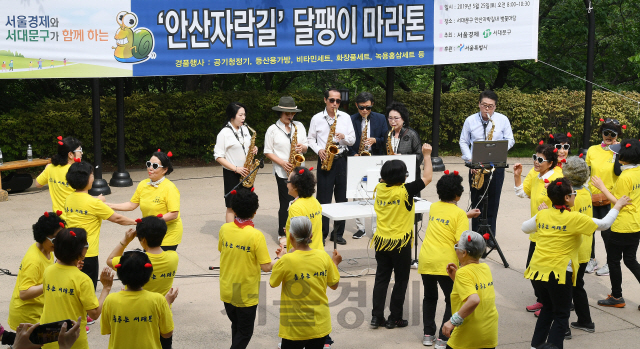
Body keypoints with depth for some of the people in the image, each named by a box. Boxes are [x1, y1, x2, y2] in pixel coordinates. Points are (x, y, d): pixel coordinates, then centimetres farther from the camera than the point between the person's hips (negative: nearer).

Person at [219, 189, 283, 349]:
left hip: (226, 291, 5)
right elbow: (266, 267, -19)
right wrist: (279, 258, -1)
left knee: (236, 326, 24)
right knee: (244, 332, 10)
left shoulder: (224, 229, -8)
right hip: (246, 294, -5)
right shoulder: (256, 235, -22)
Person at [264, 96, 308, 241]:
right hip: (283, 172, -4)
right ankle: (282, 234, 8)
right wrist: (282, 162, -14)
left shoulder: (299, 126, 10)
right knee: (286, 202, -3)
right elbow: (268, 152, -2)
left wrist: (302, 148, -10)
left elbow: (306, 145, 14)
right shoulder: (273, 130, -2)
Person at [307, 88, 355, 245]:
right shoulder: (316, 119, 3)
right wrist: (318, 150, -8)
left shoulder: (345, 117, 7)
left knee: (342, 197, 4)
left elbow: (353, 139, 9)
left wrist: (344, 137, -12)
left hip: (341, 160, 2)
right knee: (323, 198, -1)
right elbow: (311, 139, 9)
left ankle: (338, 233, 13)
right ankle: (321, 234, 7)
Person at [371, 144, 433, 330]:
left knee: (381, 278, 13)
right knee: (401, 281, 9)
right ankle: (394, 318, 13)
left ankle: (376, 317, 13)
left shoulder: (379, 189, -4)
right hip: (400, 244, -5)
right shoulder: (405, 191, -19)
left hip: (381, 242, 5)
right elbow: (427, 178, -10)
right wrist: (427, 155, -2)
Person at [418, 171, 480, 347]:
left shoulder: (433, 207, 10)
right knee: (453, 300, 10)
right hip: (445, 263, -5)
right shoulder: (459, 213, -8)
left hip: (426, 260, 5)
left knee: (429, 298, 23)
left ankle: (428, 334, 23)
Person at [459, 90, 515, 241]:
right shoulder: (470, 120, 3)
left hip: (496, 166, -1)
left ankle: (490, 236, 8)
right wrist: (470, 159, -7)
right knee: (476, 201, 4)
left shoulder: (503, 120, 1)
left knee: (493, 202, 1)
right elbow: (463, 142, 7)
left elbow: (510, 140, 6)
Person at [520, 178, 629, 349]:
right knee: (561, 315, 7)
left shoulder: (542, 215, 4)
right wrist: (618, 206, 10)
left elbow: (525, 228, 21)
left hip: (537, 270, 6)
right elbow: (604, 224, -4)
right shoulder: (574, 218, -12)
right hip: (558, 272, -6)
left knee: (548, 308, 25)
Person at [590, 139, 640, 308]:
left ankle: (616, 297, 18)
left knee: (613, 260, 8)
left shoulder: (625, 177, -22)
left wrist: (602, 187, -17)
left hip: (622, 226, -8)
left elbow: (619, 203, -20)